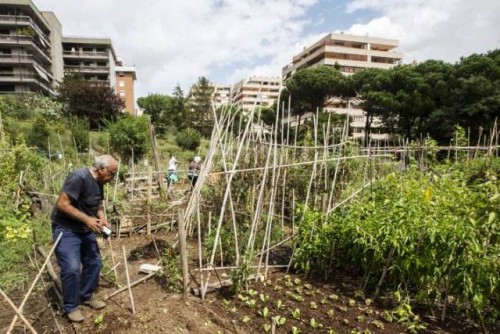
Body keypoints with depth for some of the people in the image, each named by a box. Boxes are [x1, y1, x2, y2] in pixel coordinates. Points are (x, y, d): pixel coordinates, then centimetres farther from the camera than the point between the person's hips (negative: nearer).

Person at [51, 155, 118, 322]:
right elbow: (62, 204, -27)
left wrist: (102, 219, -6)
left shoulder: (99, 183, 3)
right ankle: (71, 307, 9)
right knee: (72, 268, -12)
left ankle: (86, 296, 31)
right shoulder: (79, 177, -24)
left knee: (94, 263, 11)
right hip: (66, 230, -8)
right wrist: (87, 219, -27)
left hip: (85, 230, 9)